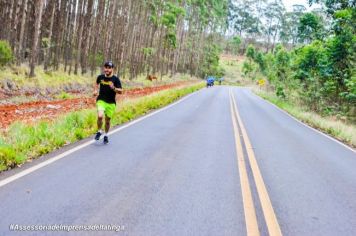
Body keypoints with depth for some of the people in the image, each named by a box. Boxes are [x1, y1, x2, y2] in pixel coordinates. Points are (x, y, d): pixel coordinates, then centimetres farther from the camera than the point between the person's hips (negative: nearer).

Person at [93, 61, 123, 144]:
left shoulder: (115, 79, -7)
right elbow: (97, 84, 24)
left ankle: (106, 135, 33)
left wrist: (114, 88, -26)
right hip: (101, 100, 0)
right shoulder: (100, 77, 0)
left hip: (111, 103, 0)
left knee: (108, 120, 9)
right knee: (100, 116, -22)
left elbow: (120, 91, -8)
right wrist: (95, 90, 7)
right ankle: (99, 131, 4)